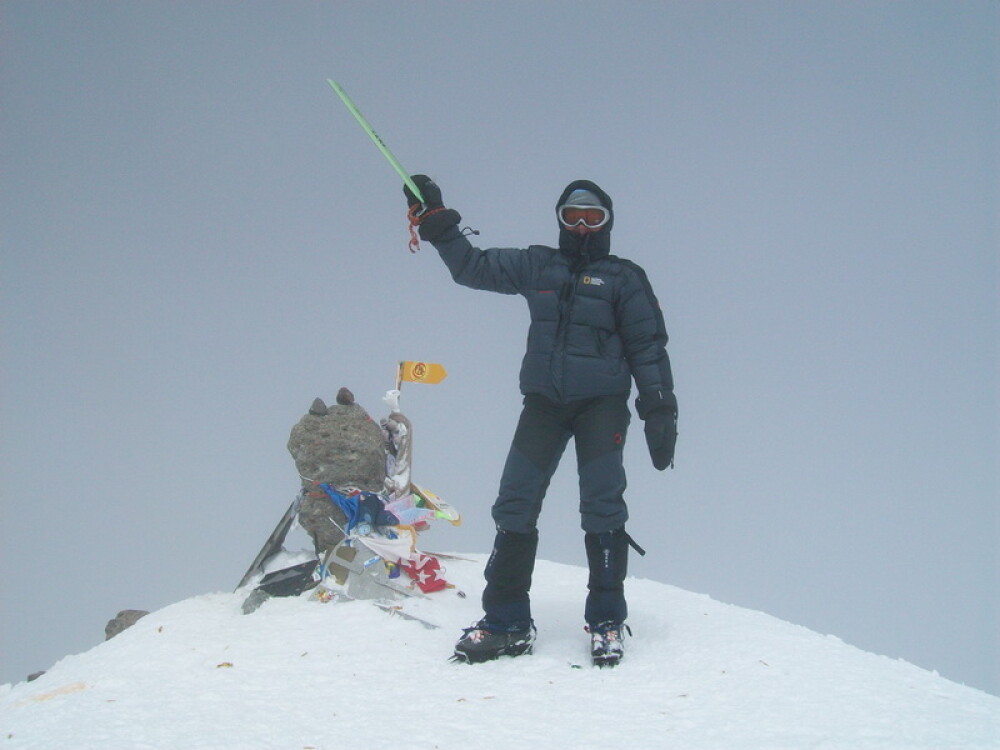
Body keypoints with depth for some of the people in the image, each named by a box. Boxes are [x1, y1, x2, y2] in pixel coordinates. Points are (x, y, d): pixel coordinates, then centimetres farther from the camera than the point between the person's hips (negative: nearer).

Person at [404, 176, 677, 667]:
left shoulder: (624, 278, 5)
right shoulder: (536, 267, 13)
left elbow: (648, 347, 3)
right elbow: (470, 266, 16)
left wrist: (660, 413, -5)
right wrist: (434, 218, 8)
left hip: (601, 404, -3)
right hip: (543, 401, 3)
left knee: (602, 511, -10)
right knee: (514, 507, -3)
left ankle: (607, 621, -1)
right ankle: (506, 623, 0)